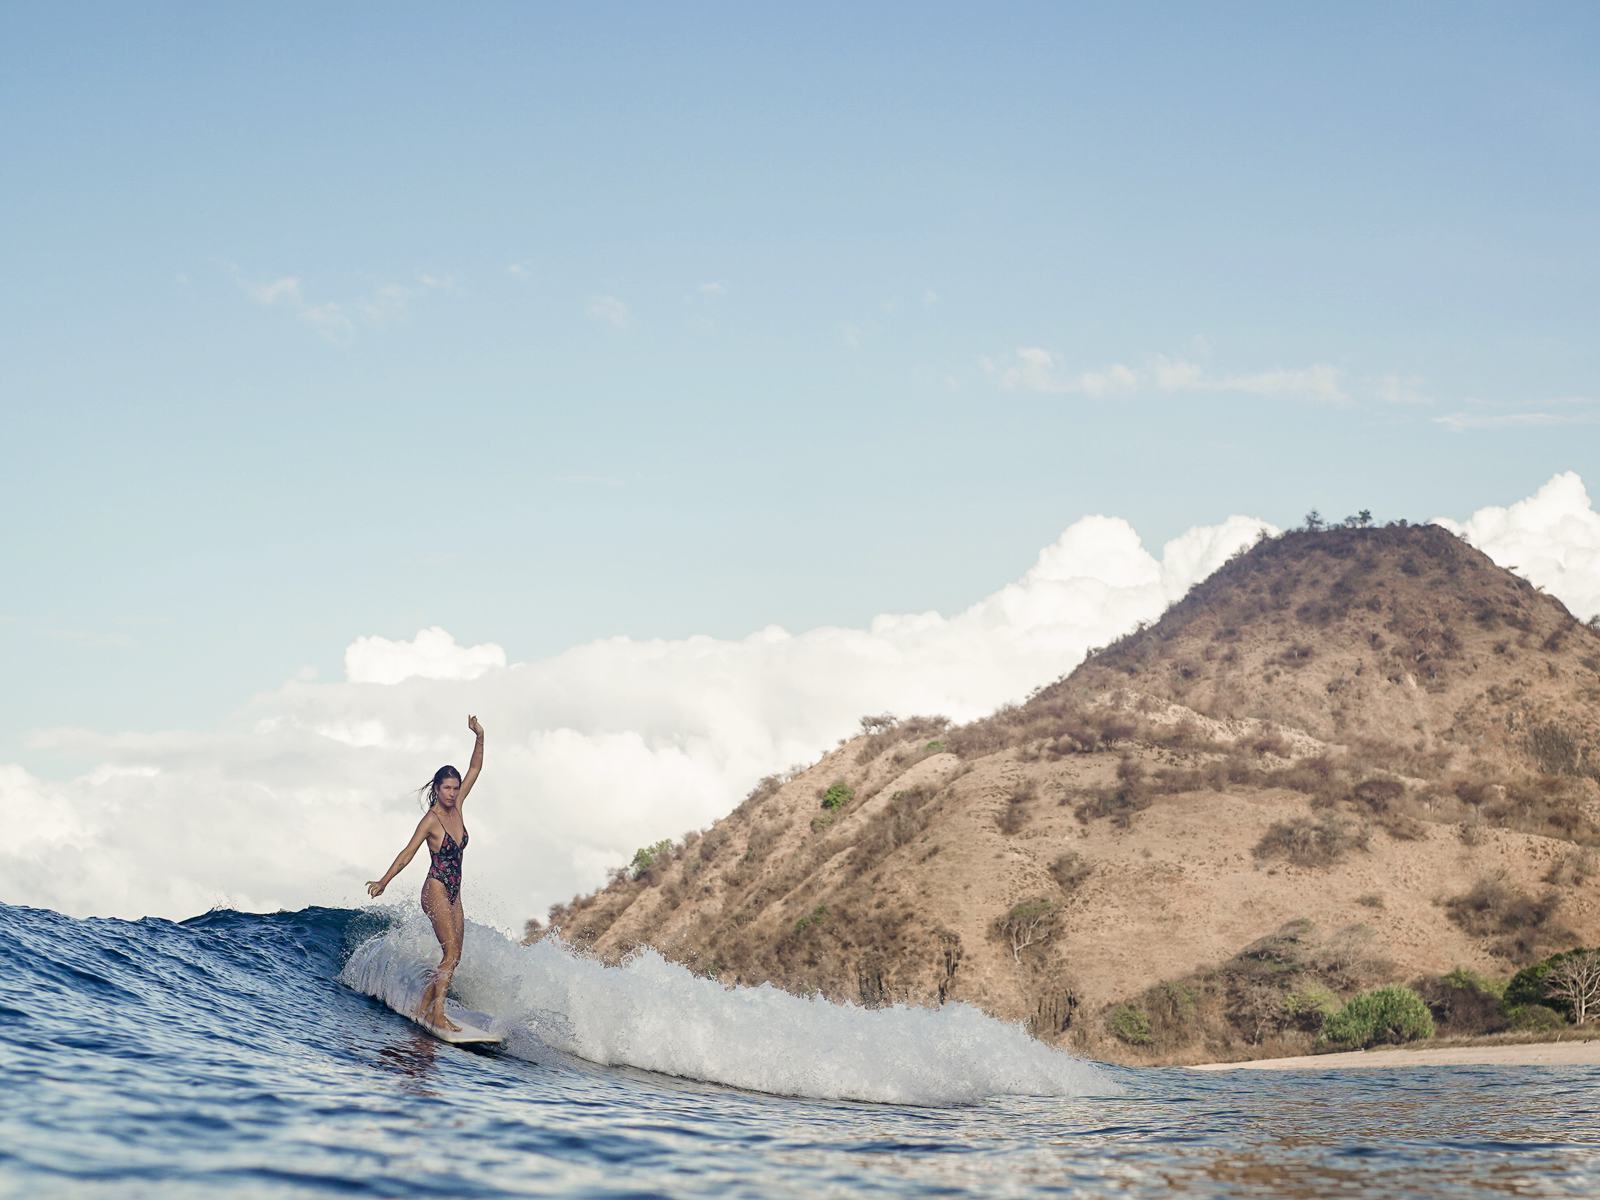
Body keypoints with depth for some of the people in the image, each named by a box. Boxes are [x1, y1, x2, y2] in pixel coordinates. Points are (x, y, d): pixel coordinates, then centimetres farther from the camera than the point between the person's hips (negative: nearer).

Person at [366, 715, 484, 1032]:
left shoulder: (457, 808, 7)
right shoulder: (431, 819, -11)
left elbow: (475, 770, 7)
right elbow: (408, 852, -9)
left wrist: (480, 737, -3)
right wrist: (383, 882, -8)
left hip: (453, 893, 8)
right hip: (436, 889, -8)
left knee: (453, 956, 4)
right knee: (451, 952, -15)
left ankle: (424, 1007, 9)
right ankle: (438, 1014, -18)